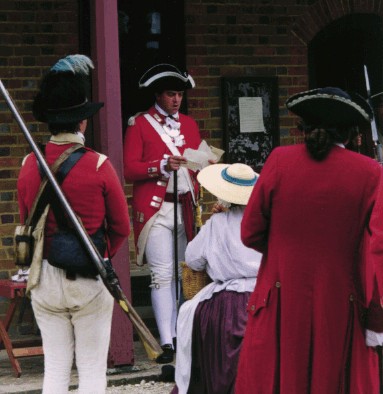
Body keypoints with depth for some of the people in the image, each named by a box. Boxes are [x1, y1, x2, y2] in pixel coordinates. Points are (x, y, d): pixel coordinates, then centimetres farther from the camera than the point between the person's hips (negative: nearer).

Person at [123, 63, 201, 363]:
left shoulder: (189, 124, 17)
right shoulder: (140, 124, 2)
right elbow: (129, 169, -6)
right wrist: (162, 165, -18)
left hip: (185, 208, 5)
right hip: (155, 209, -5)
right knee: (163, 274, -10)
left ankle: (178, 334, 13)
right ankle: (167, 342, -12)